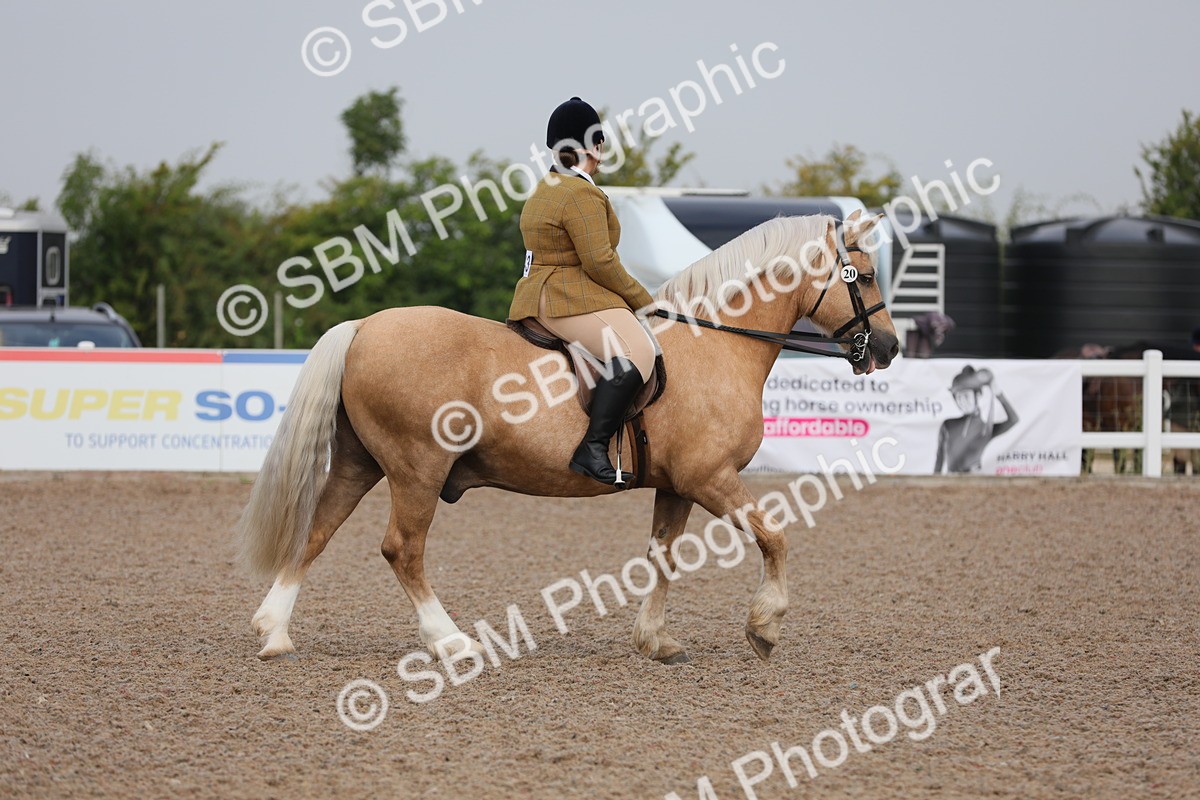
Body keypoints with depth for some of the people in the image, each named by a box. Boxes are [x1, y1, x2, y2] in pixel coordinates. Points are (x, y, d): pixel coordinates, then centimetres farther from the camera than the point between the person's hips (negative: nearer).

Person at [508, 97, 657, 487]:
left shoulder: (544, 190, 20)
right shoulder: (582, 194, -13)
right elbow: (600, 261, -20)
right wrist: (643, 301, -9)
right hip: (572, 302, -11)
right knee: (636, 353, -28)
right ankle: (593, 450, -39)